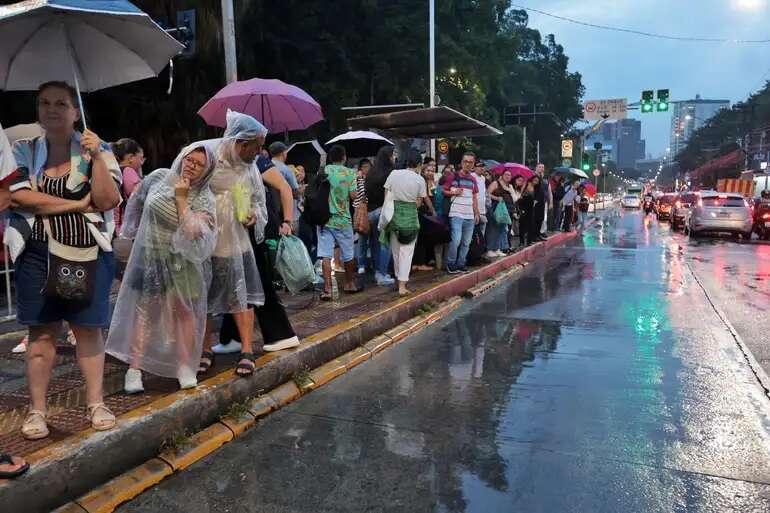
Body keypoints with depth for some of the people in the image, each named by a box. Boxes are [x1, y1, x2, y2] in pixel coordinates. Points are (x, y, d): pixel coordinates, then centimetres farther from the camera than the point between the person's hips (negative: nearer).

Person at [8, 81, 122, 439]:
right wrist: (78, 204, -11)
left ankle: (96, 403, 15)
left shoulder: (97, 149, 3)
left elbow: (108, 201, -8)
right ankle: (36, 410, 15)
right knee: (42, 331, 5)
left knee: (89, 328, 5)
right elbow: (20, 196, -10)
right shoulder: (23, 151, 5)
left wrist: (96, 158, -18)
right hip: (38, 253, 1)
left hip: (88, 253, 0)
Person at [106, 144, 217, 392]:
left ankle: (185, 367, 15)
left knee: (184, 312, 2)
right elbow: (137, 202, 17)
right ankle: (134, 369, 3)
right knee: (145, 311, 0)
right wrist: (135, 231, 24)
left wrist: (181, 199, -21)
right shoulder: (158, 177, -1)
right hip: (150, 257, 1)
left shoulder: (205, 199, -8)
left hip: (184, 262, -1)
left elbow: (194, 233, -22)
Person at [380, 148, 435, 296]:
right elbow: (422, 201, 3)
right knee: (406, 251, 1)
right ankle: (402, 285, -3)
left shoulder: (394, 174, 0)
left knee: (395, 249, 16)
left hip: (394, 214, 2)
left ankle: (399, 278, 28)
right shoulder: (419, 179, -3)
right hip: (410, 216, -2)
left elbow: (386, 196, 0)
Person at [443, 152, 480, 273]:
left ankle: (460, 264, 18)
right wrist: (453, 192, -14)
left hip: (470, 216, 5)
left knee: (466, 243, 7)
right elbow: (444, 191, 4)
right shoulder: (453, 177, -1)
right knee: (456, 240, -15)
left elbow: (474, 198, 18)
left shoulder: (473, 180, 14)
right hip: (456, 215, -5)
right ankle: (450, 264, 2)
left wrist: (476, 214, 13)